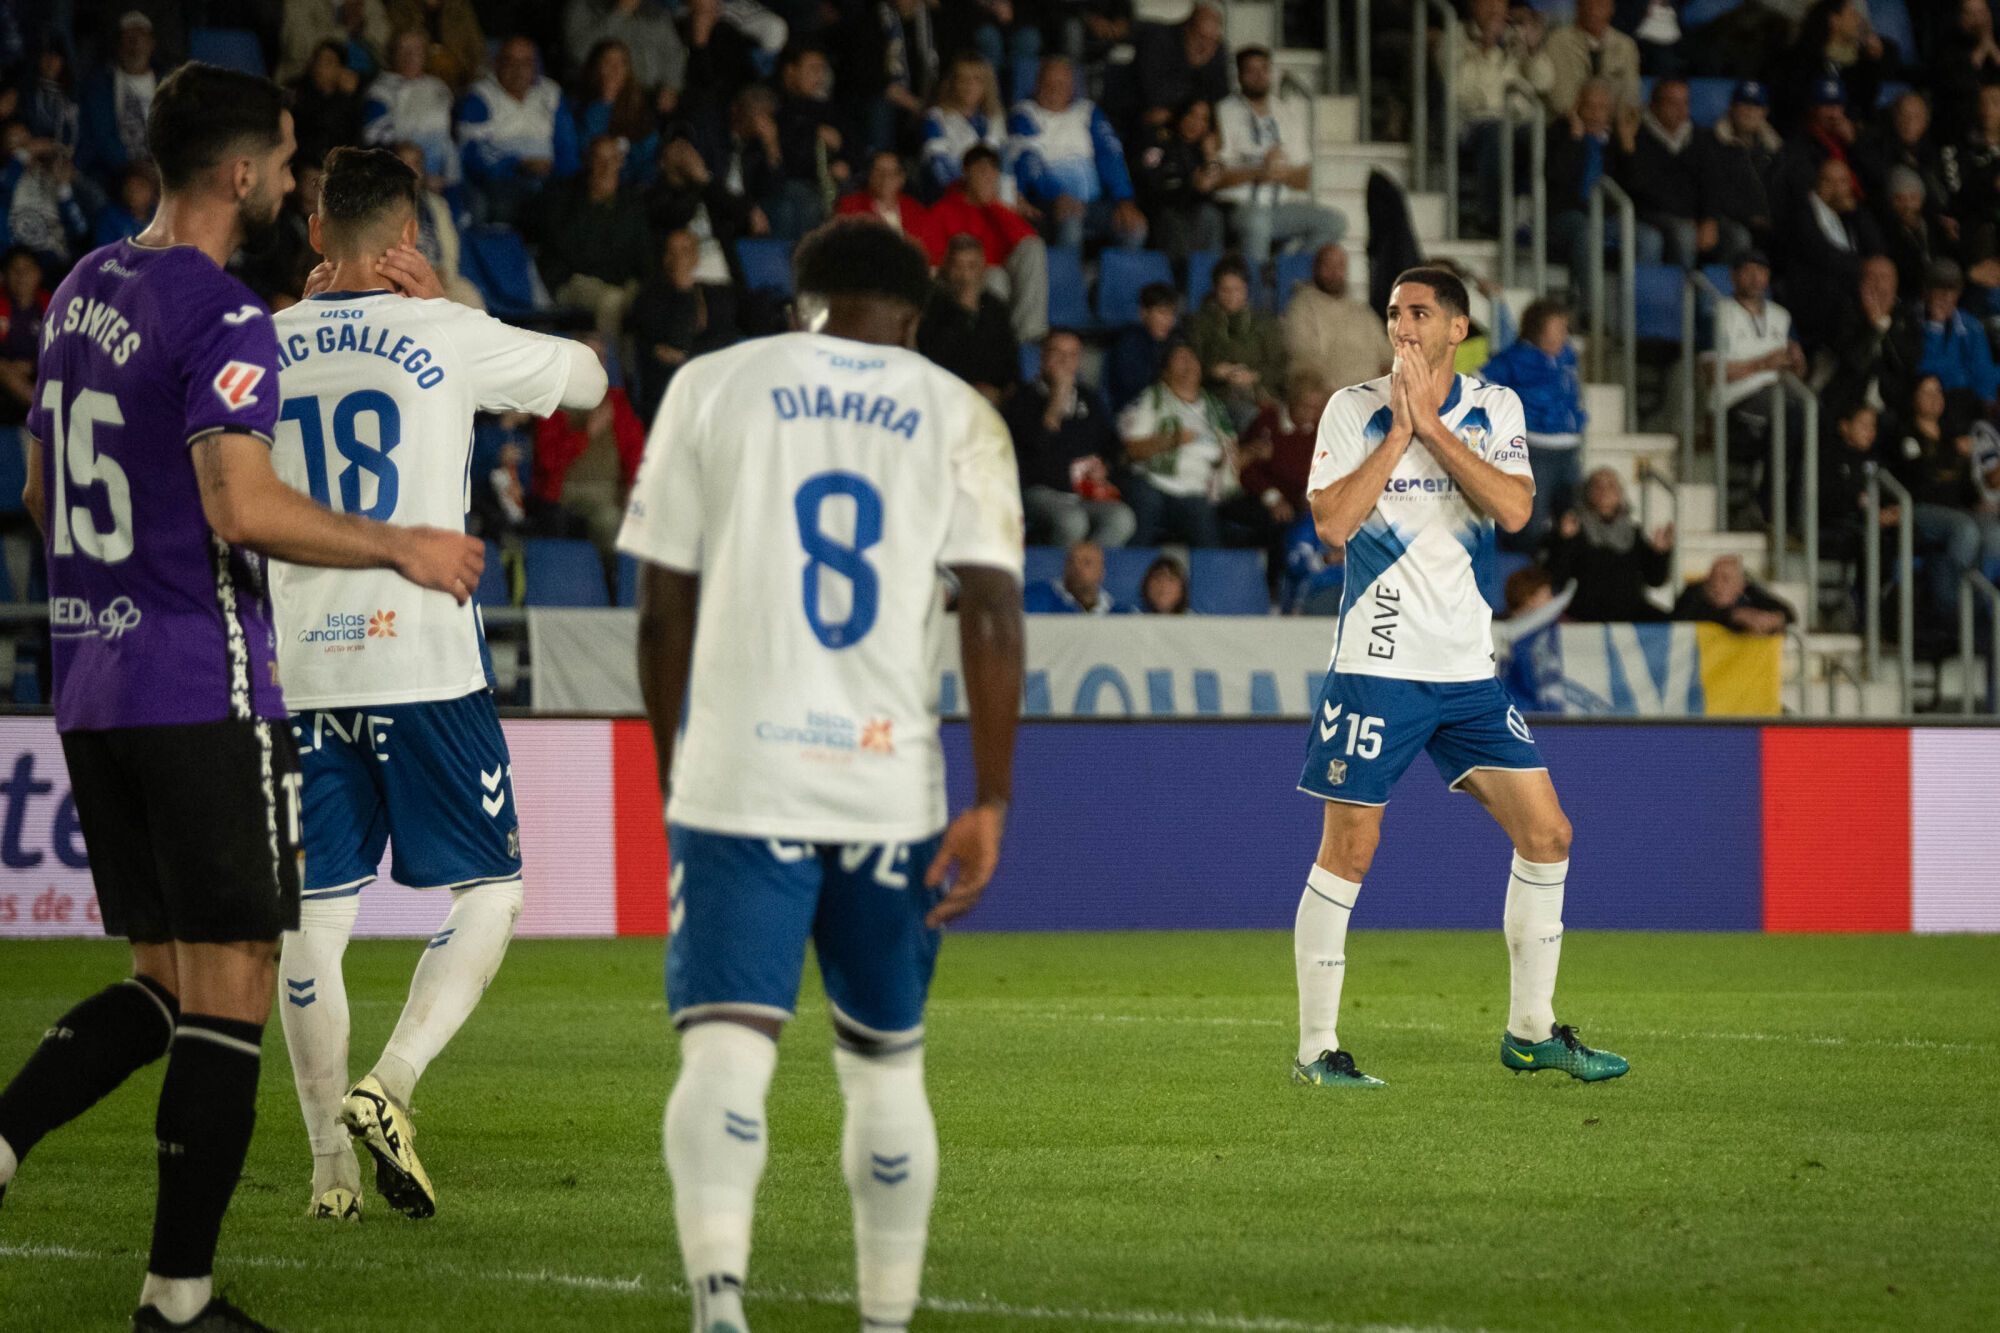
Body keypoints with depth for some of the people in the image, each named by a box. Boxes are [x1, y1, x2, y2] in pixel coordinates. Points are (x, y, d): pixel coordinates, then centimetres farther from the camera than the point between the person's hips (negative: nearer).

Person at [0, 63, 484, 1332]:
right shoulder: (225, 319, -14)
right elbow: (243, 506, -24)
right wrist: (406, 549, -13)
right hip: (206, 691, -8)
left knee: (163, 981, 16)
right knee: (231, 990, -1)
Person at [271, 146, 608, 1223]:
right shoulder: (445, 335, -4)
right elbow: (584, 376, 13)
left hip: (303, 664, 3)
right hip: (424, 659, -3)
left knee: (314, 911, 7)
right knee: (487, 890, 7)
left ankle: (330, 1162, 6)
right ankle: (388, 1086, -12)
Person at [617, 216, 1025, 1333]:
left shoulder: (717, 387, 7)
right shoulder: (957, 415, 7)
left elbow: (663, 610, 7)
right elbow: (993, 618, -2)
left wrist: (673, 769, 19)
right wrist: (991, 804, -2)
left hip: (739, 779, -1)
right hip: (892, 789, 1)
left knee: (725, 1052, -10)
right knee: (886, 1064, 16)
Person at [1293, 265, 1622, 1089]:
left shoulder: (1494, 410, 6)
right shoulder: (1353, 409, -1)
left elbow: (1515, 509, -11)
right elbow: (1332, 523, -13)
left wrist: (1430, 426, -13)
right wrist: (1398, 431, -14)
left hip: (1469, 666, 4)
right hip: (1377, 668, -4)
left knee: (1546, 835, 2)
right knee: (1347, 851, -5)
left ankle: (1530, 1029, 14)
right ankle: (1316, 1047, 2)